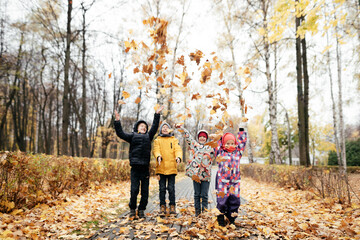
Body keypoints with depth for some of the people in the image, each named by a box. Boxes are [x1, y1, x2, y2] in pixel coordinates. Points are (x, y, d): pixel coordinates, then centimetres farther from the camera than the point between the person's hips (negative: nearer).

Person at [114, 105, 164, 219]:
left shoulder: (148, 136, 21)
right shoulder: (132, 136, 12)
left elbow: (154, 127, 25)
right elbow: (120, 134, 5)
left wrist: (157, 114, 25)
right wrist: (117, 121, -3)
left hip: (145, 167, 3)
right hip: (135, 167, -3)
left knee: (145, 190, 5)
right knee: (134, 190, -4)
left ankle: (141, 210, 17)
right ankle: (132, 209, 14)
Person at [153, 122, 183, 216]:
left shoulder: (174, 140, 13)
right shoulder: (157, 140, 12)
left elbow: (178, 149, -2)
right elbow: (156, 149, -4)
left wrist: (178, 157, -24)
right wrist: (158, 156, -26)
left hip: (172, 168, 0)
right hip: (161, 168, 0)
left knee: (171, 188, 2)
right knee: (162, 188, 4)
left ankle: (172, 206, 13)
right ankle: (162, 206, 14)